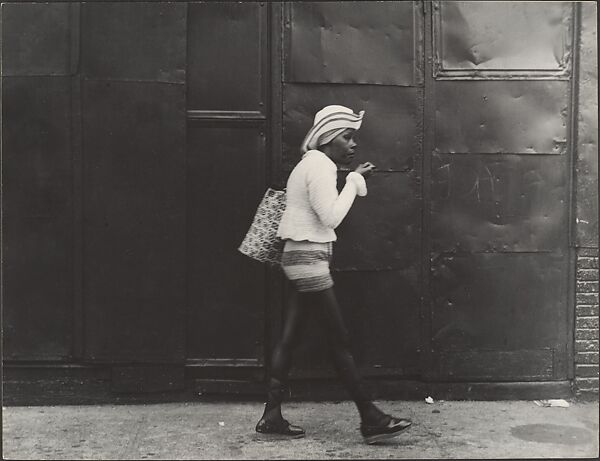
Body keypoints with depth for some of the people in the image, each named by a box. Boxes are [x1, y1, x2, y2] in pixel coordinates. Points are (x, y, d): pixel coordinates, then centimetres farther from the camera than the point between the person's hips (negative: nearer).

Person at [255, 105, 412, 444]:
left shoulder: (313, 164, 19)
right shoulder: (320, 166, -13)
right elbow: (331, 217, -19)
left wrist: (355, 179, 10)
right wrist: (355, 181, -10)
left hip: (303, 259, 10)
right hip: (309, 259, -10)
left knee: (290, 338, 10)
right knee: (341, 342, -6)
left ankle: (272, 417, 14)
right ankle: (371, 420, 1)